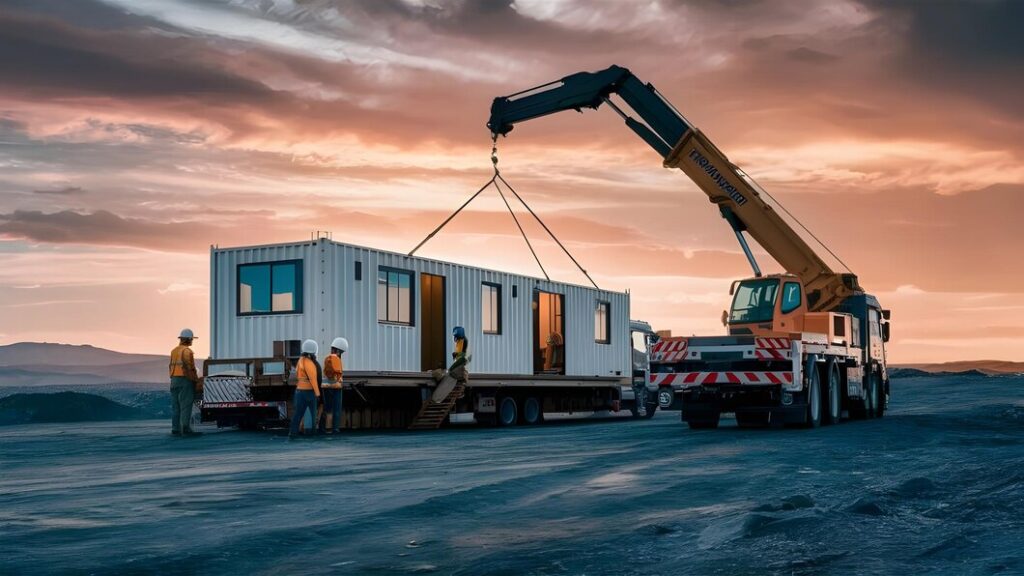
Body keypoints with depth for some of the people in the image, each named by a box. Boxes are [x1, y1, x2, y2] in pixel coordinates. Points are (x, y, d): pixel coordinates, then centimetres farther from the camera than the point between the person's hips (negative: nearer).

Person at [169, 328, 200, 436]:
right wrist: (196, 378, -4)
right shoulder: (187, 351, -10)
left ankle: (175, 428, 6)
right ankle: (186, 427, -12)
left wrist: (174, 379, 18)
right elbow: (190, 367, -14)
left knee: (175, 406, 7)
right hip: (185, 380, -8)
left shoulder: (174, 351, 16)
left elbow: (171, 366, 16)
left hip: (174, 380, 8)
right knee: (186, 405, -8)